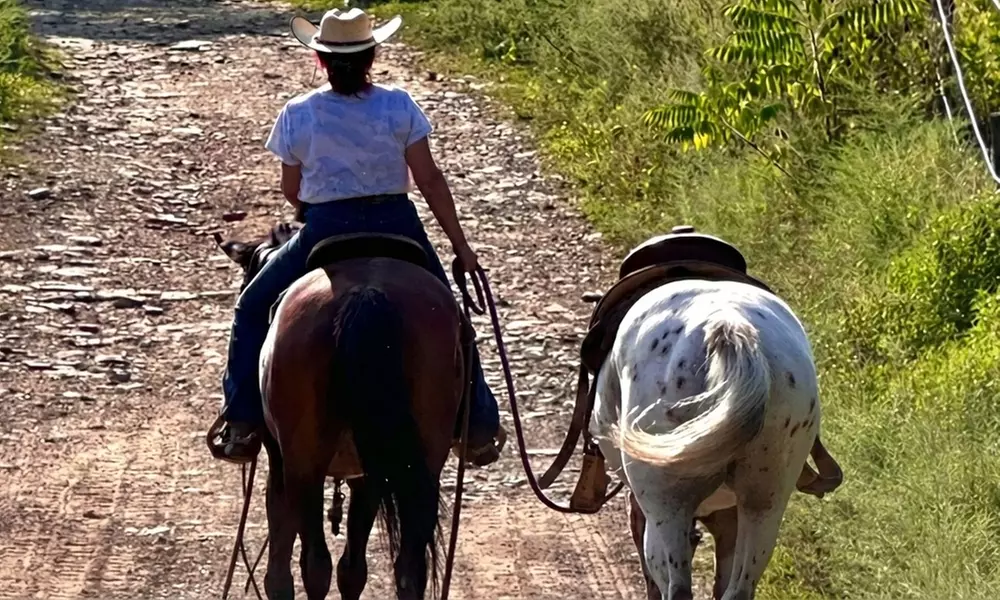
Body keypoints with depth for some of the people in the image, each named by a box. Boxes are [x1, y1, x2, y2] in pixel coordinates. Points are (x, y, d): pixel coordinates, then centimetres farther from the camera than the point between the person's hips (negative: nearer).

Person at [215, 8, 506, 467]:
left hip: (325, 231, -1)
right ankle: (478, 427, 21)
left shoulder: (297, 115, -3)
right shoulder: (399, 106, -3)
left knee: (254, 308, 17)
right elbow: (429, 179, -4)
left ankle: (243, 424, 9)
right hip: (397, 228, 1)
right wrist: (460, 244, 2)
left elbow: (291, 191, 6)